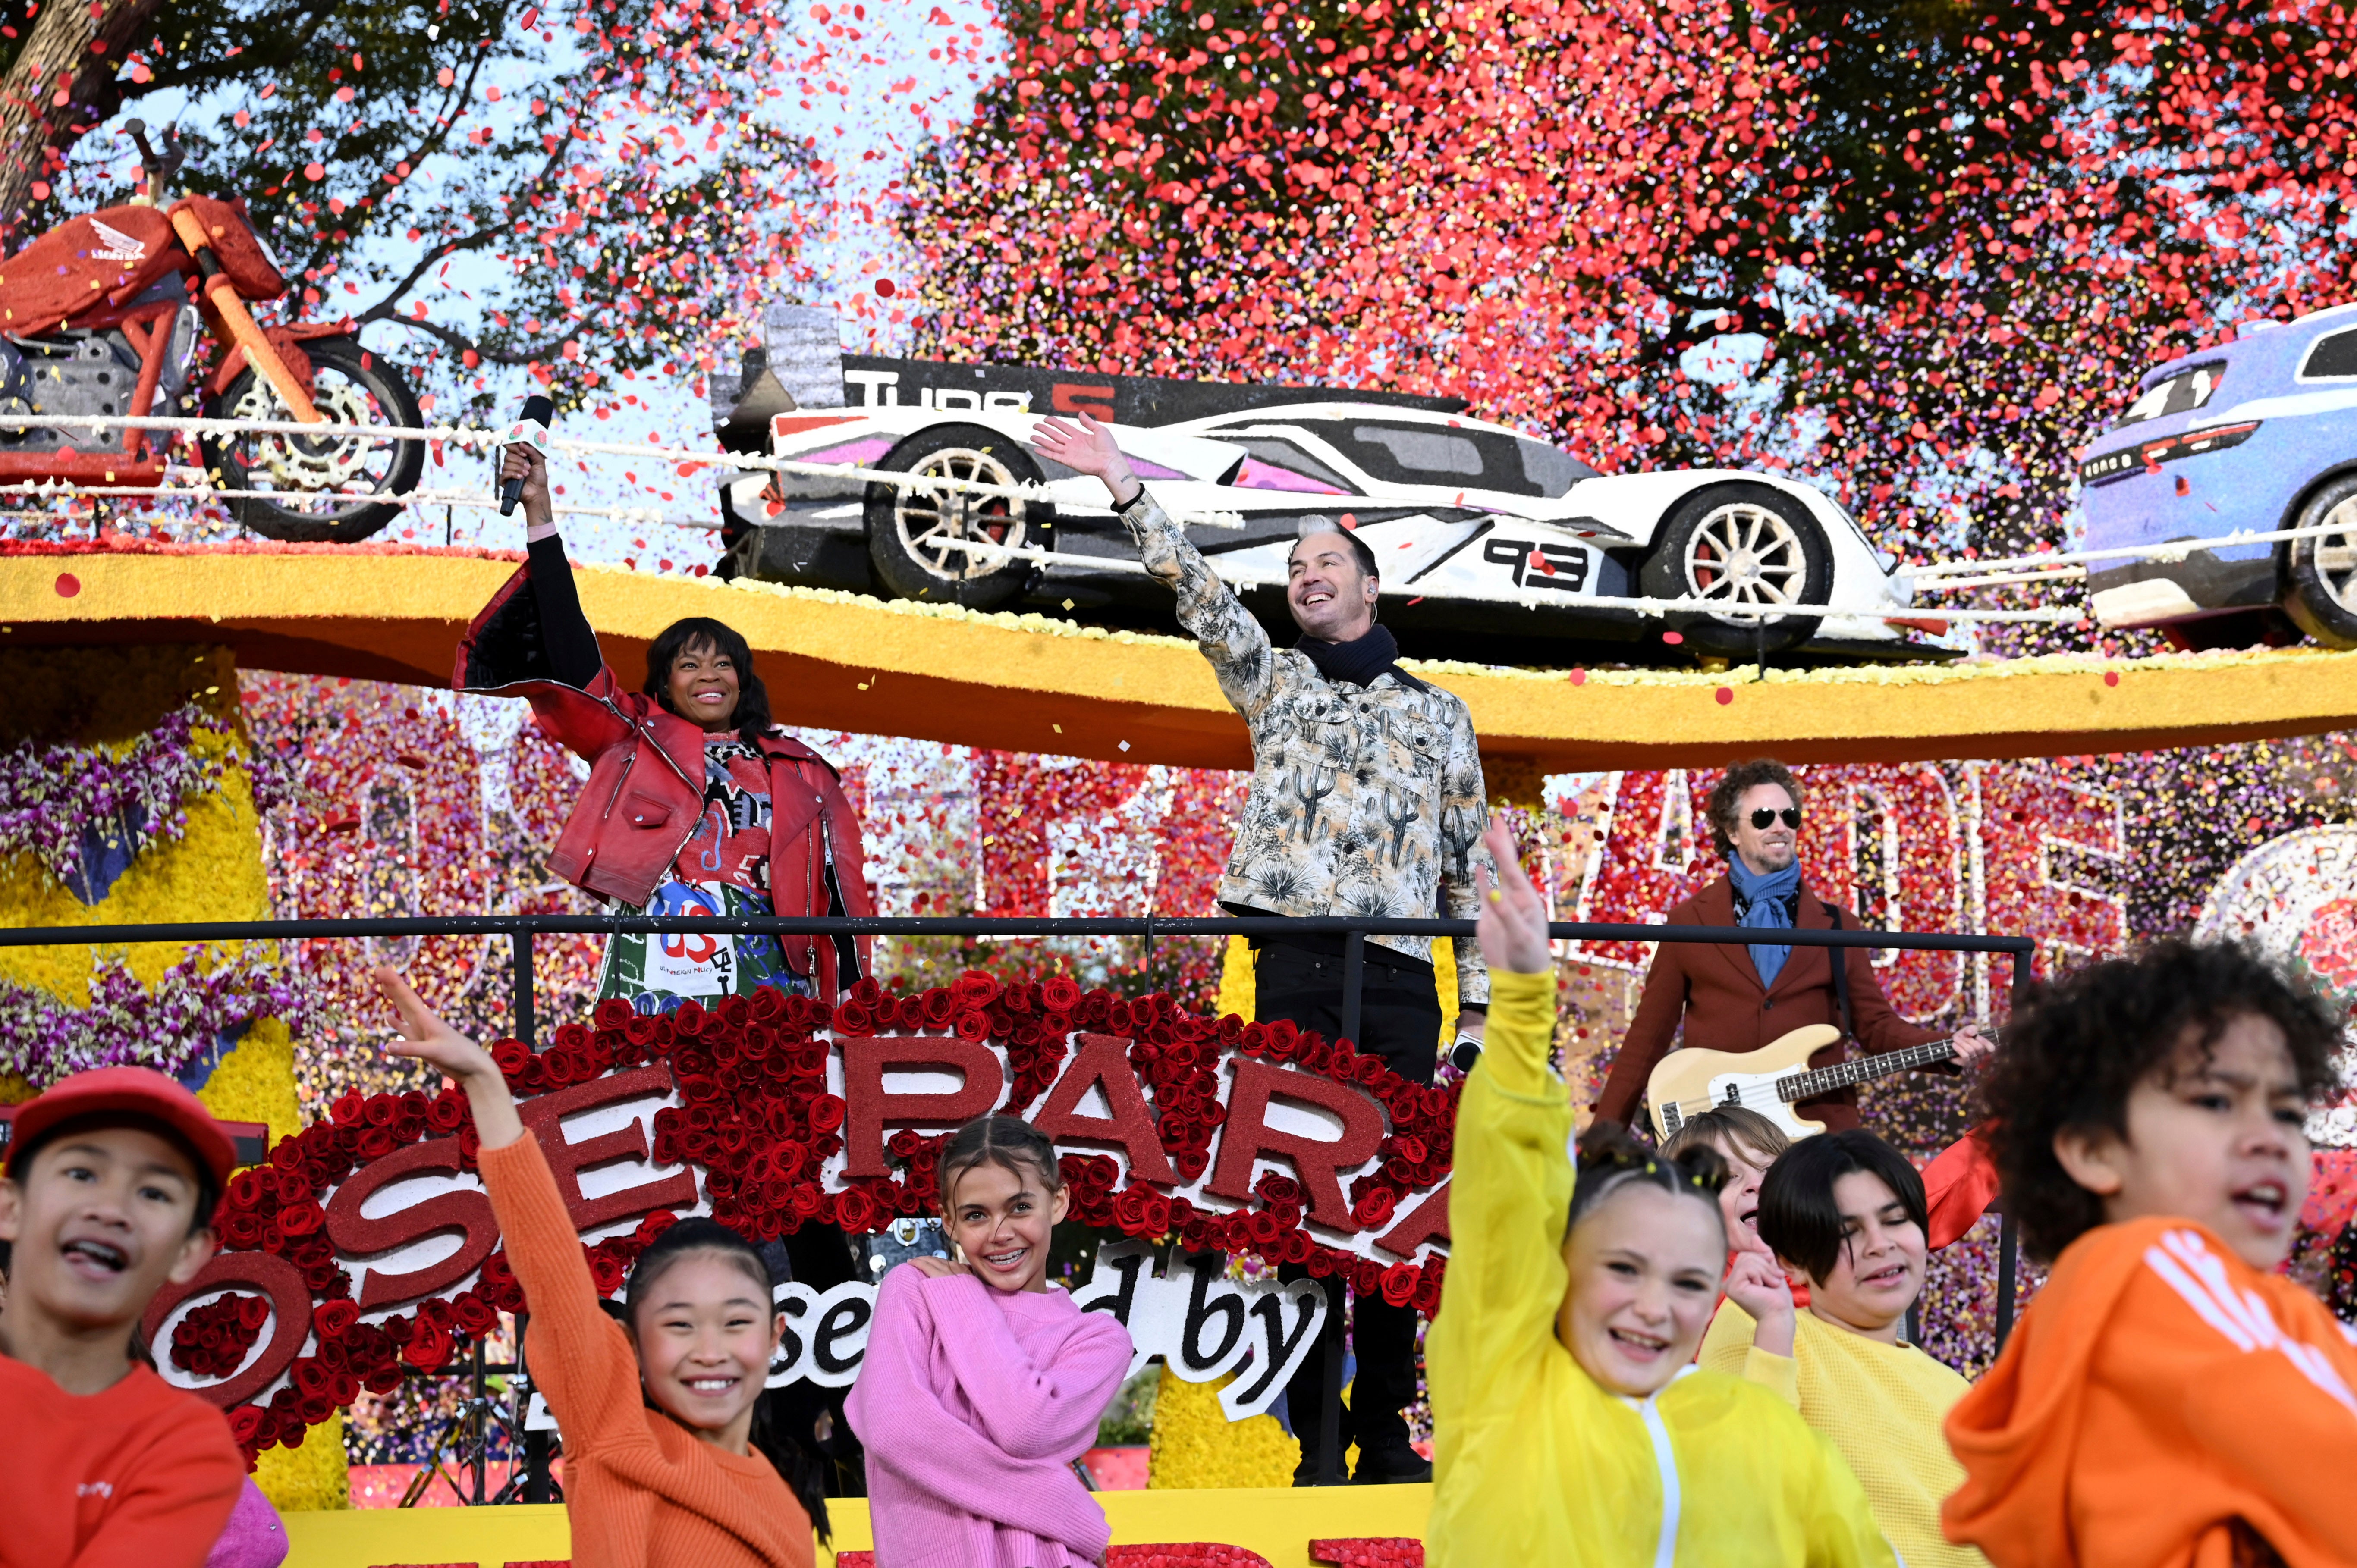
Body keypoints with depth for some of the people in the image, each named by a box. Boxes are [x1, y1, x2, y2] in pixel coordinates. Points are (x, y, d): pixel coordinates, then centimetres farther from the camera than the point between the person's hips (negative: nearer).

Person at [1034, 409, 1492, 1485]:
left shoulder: (1437, 712, 16)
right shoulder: (1274, 680, 17)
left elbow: (1472, 862, 13)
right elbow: (1199, 594, 2)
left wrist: (1480, 1001, 6)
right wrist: (1125, 488, -10)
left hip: (1399, 979, 0)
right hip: (1295, 964, 0)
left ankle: (1386, 1435, 7)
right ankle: (1314, 1437, 2)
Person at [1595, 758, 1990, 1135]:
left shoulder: (1836, 924, 11)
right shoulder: (1690, 920, 7)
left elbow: (1875, 1024, 9)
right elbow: (1648, 1036, 6)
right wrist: (1607, 1131, 1)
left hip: (1817, 1124, 1)